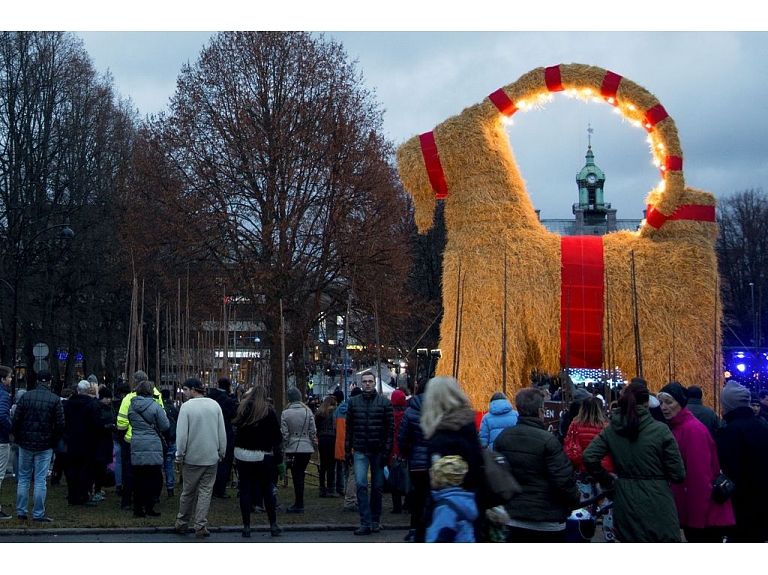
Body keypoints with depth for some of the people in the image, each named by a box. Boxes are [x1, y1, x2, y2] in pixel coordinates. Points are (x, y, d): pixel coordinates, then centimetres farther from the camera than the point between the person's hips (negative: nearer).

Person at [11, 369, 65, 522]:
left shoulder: (26, 396, -1)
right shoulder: (54, 399, -6)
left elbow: (16, 419, -2)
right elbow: (60, 424, -7)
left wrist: (18, 438, 11)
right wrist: (54, 442, 6)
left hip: (25, 444, 2)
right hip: (44, 446, -2)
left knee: (23, 478, 12)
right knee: (40, 480, 1)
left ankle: (21, 511, 15)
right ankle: (38, 514, 2)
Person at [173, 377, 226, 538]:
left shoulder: (187, 406, -11)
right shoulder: (214, 405, 2)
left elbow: (182, 434, -11)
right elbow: (222, 433, 6)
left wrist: (179, 457, -2)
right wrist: (221, 453, 15)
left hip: (192, 458, -3)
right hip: (212, 458, 3)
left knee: (188, 492, 10)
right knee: (205, 492, 7)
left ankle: (182, 524, 22)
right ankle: (201, 527, 5)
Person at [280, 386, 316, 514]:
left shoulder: (285, 413, -7)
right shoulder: (308, 412, -1)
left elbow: (284, 434, -7)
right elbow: (313, 431, 1)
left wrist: (285, 448, 4)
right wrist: (312, 445, 14)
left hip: (293, 449, -3)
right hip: (307, 448, 3)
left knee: (297, 476, 2)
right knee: (300, 476, 14)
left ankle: (299, 505, 3)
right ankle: (299, 503, 18)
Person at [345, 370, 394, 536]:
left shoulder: (384, 402, 0)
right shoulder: (353, 402, 6)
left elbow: (390, 428, -2)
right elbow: (349, 428, 9)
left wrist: (387, 451, -8)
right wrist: (348, 450, 4)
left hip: (378, 451, -1)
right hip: (360, 452, 1)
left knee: (377, 487, 8)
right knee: (361, 484, -12)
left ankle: (375, 521, 21)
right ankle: (365, 523, -12)